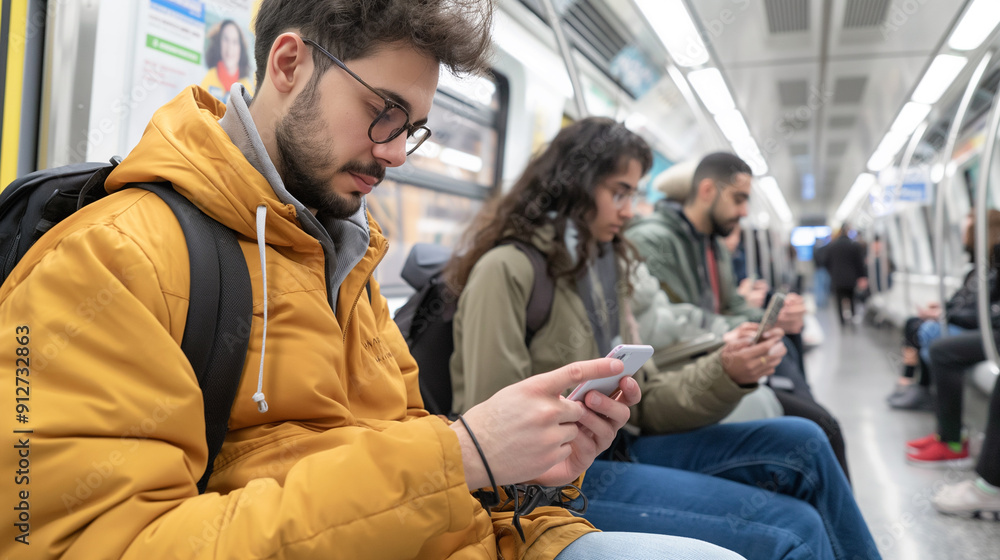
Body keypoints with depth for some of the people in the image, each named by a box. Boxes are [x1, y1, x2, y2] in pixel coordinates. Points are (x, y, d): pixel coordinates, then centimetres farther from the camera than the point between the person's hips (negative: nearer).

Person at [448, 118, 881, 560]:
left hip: (612, 452, 8)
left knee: (801, 443, 0)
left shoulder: (604, 267, 13)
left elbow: (642, 403, 8)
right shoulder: (507, 269, -13)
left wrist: (727, 375, -7)